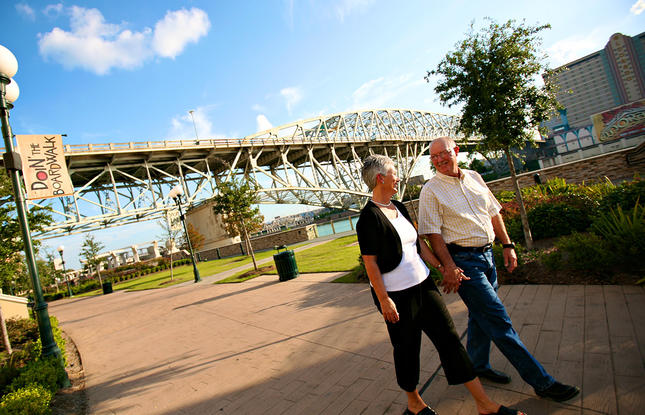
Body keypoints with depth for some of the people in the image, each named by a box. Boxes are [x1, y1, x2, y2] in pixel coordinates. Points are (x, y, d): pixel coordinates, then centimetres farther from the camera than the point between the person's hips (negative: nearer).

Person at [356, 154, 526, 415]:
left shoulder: (398, 207, 9)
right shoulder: (369, 218, -16)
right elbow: (370, 263, -17)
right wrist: (384, 300, -17)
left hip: (422, 284, 8)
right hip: (397, 295, -7)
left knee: (449, 338, 10)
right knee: (407, 349, 10)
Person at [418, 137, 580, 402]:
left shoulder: (474, 178, 10)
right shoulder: (431, 190, -9)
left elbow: (493, 212, 16)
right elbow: (433, 232, -13)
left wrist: (507, 245, 11)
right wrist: (449, 267, -20)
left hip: (487, 254, 7)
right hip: (462, 260, -6)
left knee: (481, 315, 17)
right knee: (498, 318, -4)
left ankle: (478, 366, 36)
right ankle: (541, 381, 8)